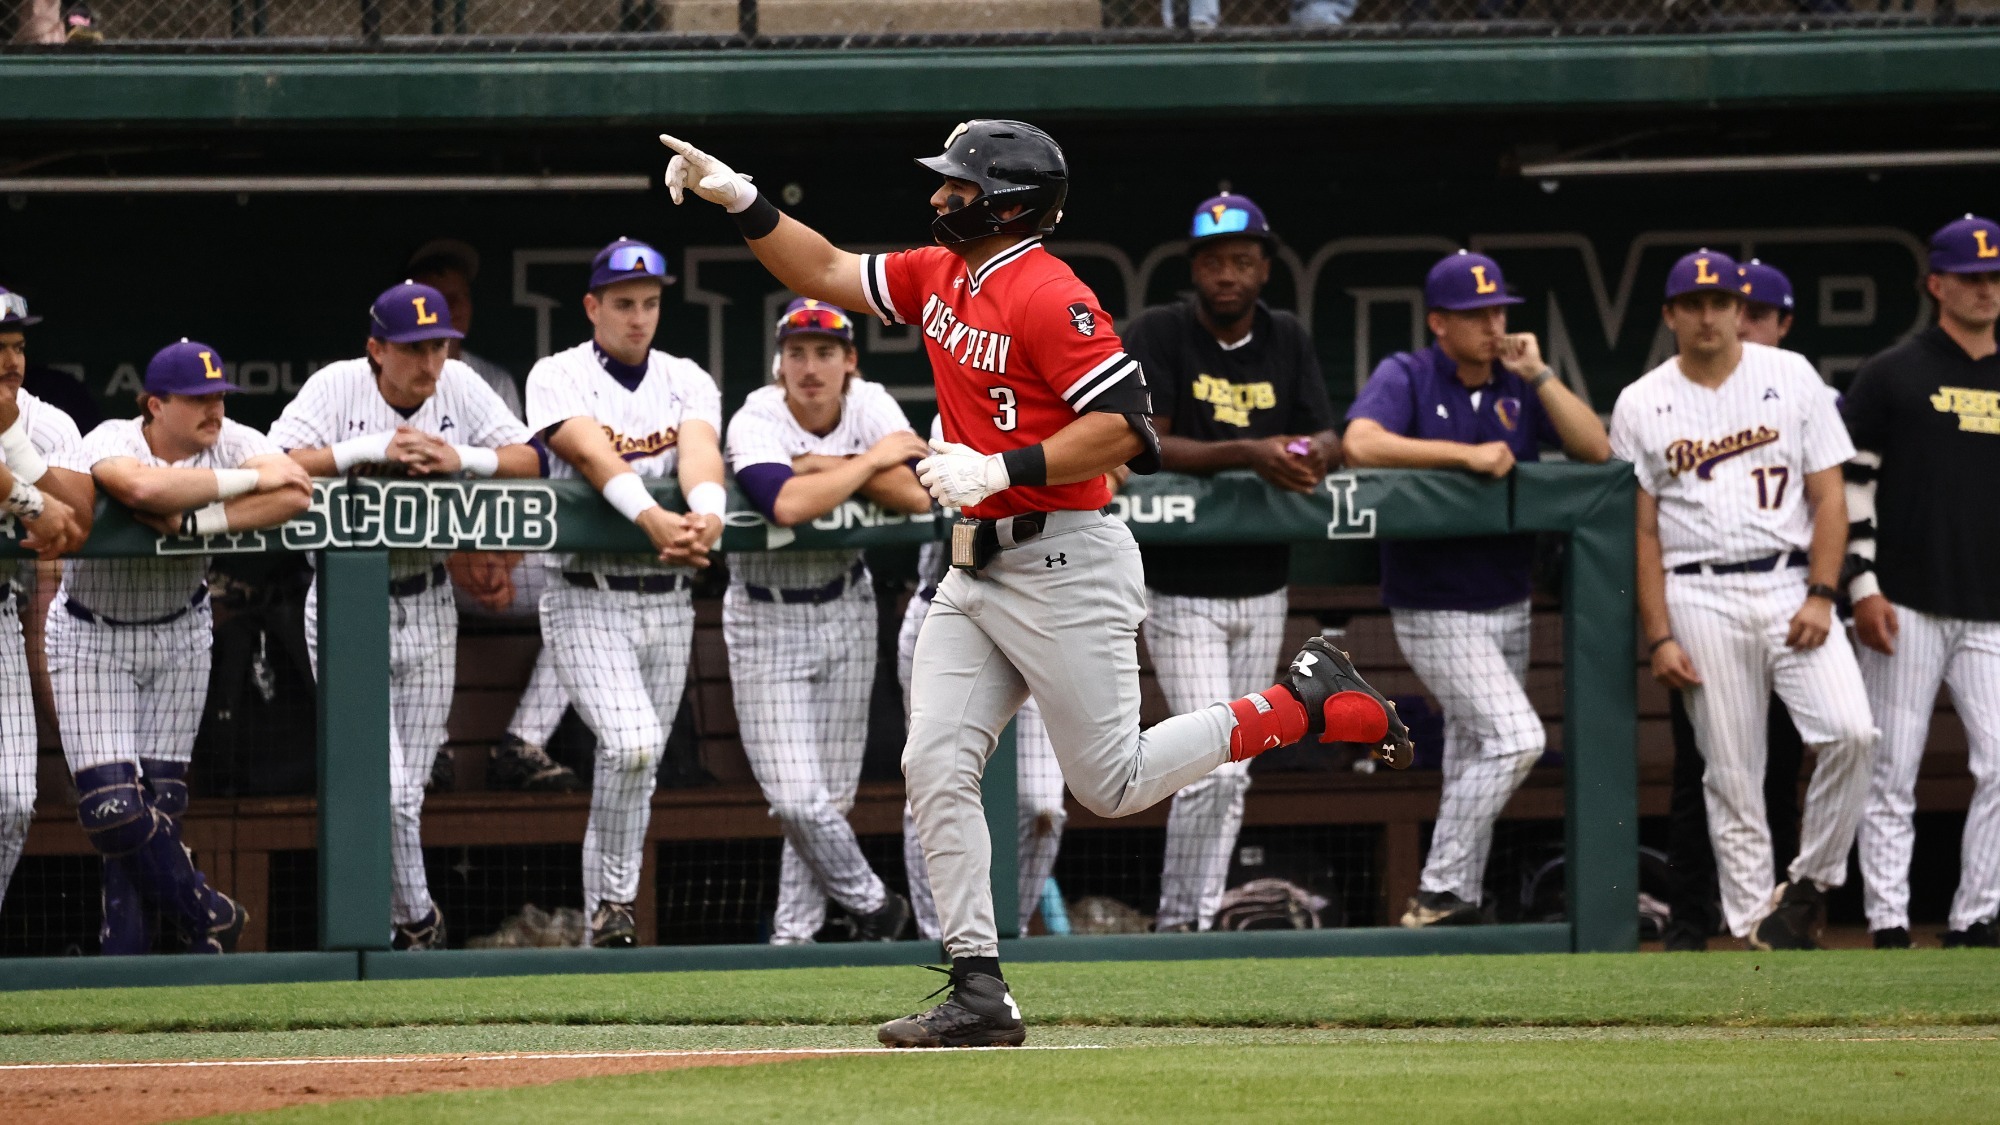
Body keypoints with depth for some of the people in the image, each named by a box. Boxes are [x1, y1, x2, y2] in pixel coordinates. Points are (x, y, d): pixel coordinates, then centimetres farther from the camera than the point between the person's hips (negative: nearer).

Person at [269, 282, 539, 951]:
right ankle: (418, 922, 2)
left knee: (407, 789, 7)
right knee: (383, 787, -14)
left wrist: (461, 458, -20)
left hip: (428, 610, 4)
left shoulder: (459, 388, -1)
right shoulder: (338, 388, -12)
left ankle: (386, 926, 23)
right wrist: (374, 448, -27)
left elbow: (529, 460, -2)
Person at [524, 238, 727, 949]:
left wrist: (707, 516, -35)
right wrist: (653, 518, -40)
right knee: (631, 745, -22)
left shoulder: (686, 382, 9)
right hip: (587, 597, -5)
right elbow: (594, 454, -22)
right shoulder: (558, 378, -3)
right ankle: (615, 901, -7)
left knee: (637, 770, 7)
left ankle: (604, 922, 16)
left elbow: (700, 451, -12)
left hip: (667, 601, 5)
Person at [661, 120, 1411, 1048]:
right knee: (935, 765, -3)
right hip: (977, 570, 9)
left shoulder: (1049, 298, -17)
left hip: (1065, 565, -9)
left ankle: (1307, 704, 11)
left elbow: (1124, 427, -22)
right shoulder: (940, 276, 10)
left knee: (1111, 785, -5)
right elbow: (826, 273, 19)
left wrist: (999, 469, -28)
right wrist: (739, 199, 7)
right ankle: (980, 994, -2)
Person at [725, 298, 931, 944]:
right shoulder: (756, 423, -21)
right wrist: (868, 461, -27)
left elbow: (919, 496, -21)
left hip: (847, 610, 4)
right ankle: (873, 907, 12)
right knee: (796, 798, -10)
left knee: (831, 794, 7)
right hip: (767, 620, -4)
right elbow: (787, 505, -40)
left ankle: (792, 936, 21)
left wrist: (824, 464, -23)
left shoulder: (870, 407, -8)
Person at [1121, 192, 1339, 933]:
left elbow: (1330, 440, 1)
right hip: (1182, 592, -5)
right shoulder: (1157, 336, -9)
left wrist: (1309, 452, -24)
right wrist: (1247, 455, -32)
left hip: (1262, 589, 5)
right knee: (1212, 766, -14)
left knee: (1233, 775, 9)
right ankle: (1176, 922, -2)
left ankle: (1197, 926, 19)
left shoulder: (1287, 341, 6)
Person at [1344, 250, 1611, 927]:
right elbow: (1362, 444, -27)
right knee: (1515, 739, -19)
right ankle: (1437, 895, -12)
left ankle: (1457, 907, 20)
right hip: (1436, 612, -7)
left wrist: (1538, 375, -12)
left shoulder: (1517, 385, 7)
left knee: (1474, 759, 12)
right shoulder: (1406, 377, -8)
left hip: (1509, 608, 7)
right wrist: (1467, 453, -28)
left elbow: (1594, 449, -3)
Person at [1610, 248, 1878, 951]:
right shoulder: (1641, 406, 6)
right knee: (1731, 772, -2)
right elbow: (1642, 531, 5)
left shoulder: (1792, 378, 7)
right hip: (1701, 596, 0)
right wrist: (1659, 637, -3)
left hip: (1792, 585, 0)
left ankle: (1810, 883, 0)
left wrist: (1821, 596, -7)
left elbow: (1828, 496, 4)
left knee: (1850, 731, -18)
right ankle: (1755, 924, 3)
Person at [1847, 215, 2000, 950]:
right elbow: (1850, 482, -1)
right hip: (1906, 609, -4)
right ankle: (1889, 928, 1)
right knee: (1892, 773, -2)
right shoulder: (1892, 377, 1)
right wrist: (1863, 584, -10)